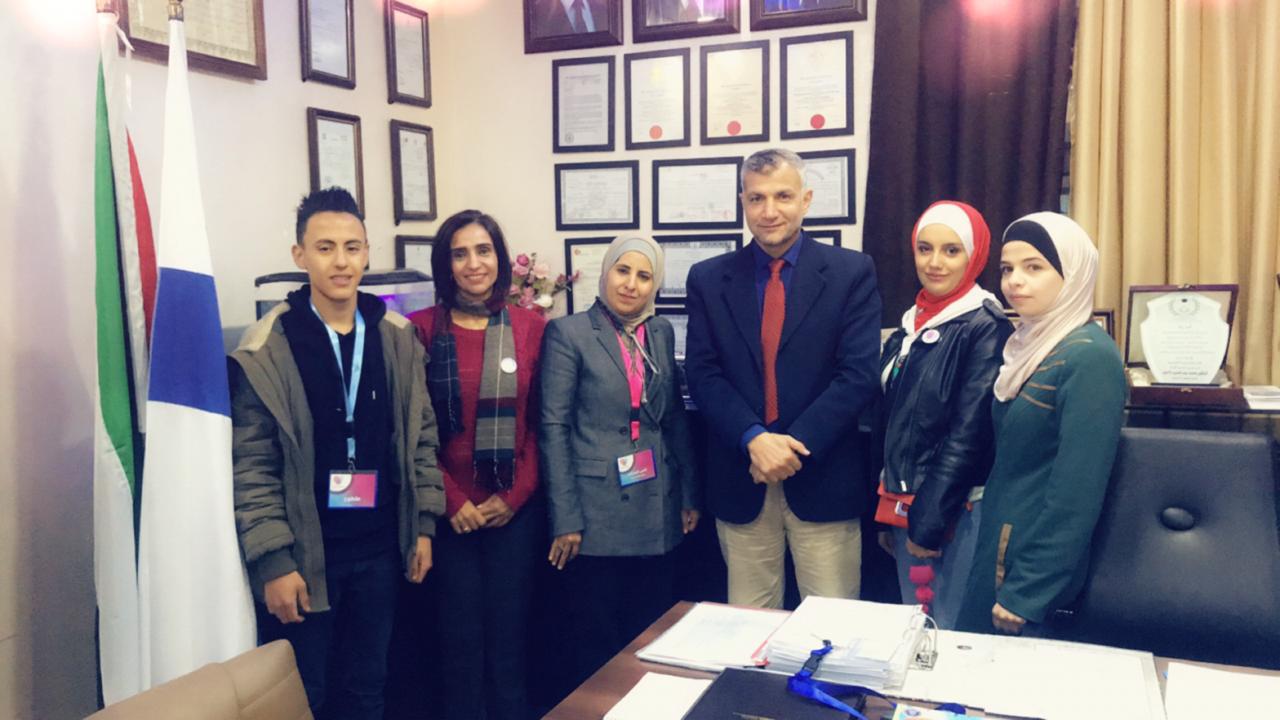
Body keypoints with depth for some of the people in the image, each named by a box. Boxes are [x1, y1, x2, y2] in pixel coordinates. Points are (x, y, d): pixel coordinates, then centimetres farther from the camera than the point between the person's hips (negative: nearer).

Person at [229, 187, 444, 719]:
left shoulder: (397, 336, 1)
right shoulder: (266, 349, -11)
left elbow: (420, 435, 7)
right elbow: (251, 466, -10)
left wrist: (423, 524, 5)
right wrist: (273, 559, -13)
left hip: (379, 546, 3)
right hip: (304, 552, -3)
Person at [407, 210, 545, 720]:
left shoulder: (530, 327, 3)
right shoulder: (421, 329, -3)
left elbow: (542, 423, 3)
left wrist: (514, 495, -5)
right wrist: (451, 500, -9)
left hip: (515, 510, 1)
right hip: (450, 512, -1)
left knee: (509, 635, 11)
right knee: (460, 639, 8)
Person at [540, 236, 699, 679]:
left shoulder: (661, 332, 10)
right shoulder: (568, 333, -5)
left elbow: (676, 418, 14)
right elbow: (554, 427, -9)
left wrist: (689, 496, 11)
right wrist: (564, 518, -12)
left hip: (657, 514, 5)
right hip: (597, 514, -4)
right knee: (599, 644, 6)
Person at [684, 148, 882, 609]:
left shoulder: (851, 272, -1)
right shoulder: (708, 279, 5)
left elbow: (858, 374, -8)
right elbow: (703, 375, -1)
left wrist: (794, 446, -15)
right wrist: (754, 439, -16)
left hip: (823, 478, -2)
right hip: (740, 480, 2)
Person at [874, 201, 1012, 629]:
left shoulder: (986, 328, -13)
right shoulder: (912, 324, 10)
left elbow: (969, 436, -17)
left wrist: (929, 522, -15)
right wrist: (890, 514, 14)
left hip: (955, 512, -7)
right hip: (904, 505, 8)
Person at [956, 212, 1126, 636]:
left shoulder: (1089, 357, -19)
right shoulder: (1031, 343, 7)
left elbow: (1076, 494, -21)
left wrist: (1026, 595, -18)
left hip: (1038, 565, -8)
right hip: (997, 546, 8)